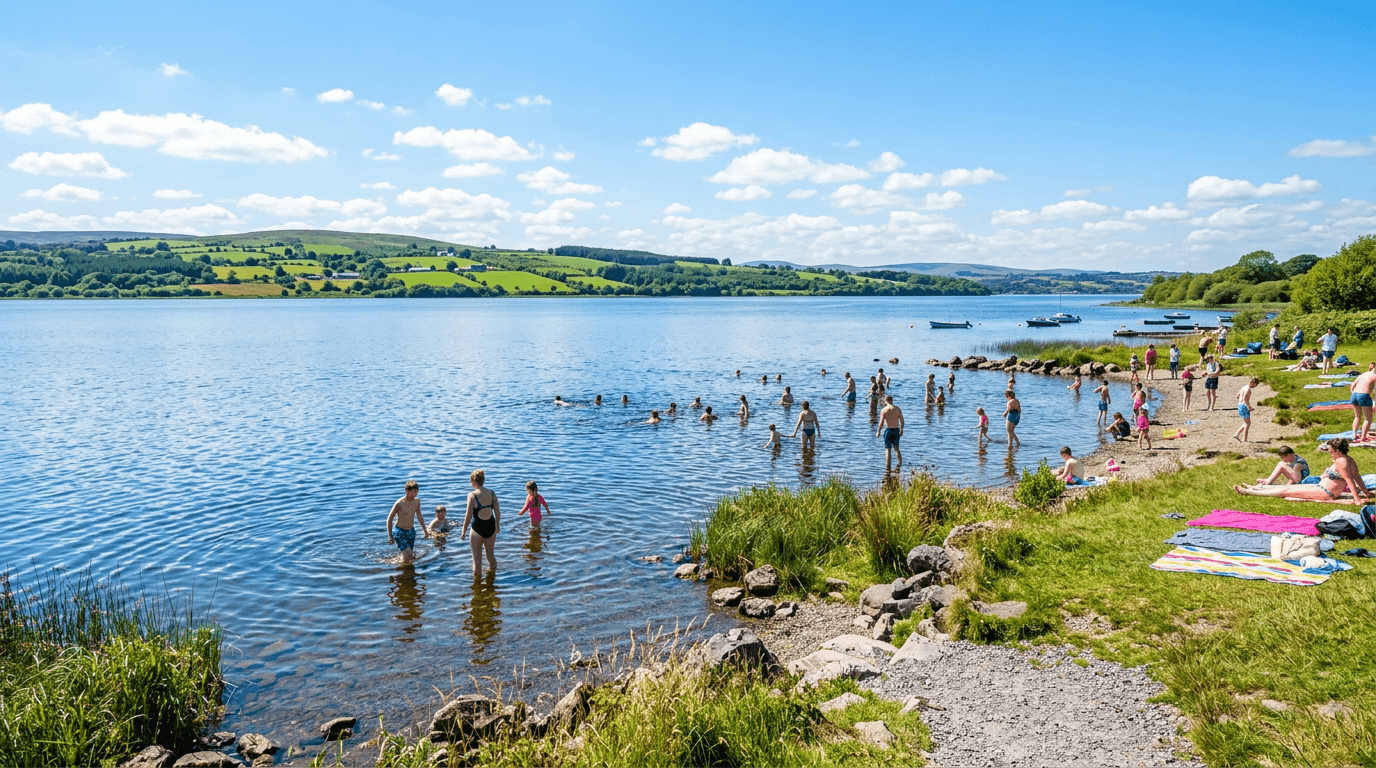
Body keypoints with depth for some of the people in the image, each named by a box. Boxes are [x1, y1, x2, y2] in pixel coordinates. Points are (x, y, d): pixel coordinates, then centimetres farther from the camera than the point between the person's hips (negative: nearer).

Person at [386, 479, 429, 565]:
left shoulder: (417, 501, -1)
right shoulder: (400, 503, -19)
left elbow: (419, 516, 16)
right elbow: (389, 519, -12)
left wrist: (425, 531, 22)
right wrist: (390, 536, -14)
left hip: (411, 531, 6)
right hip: (400, 532, -6)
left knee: (412, 557, 8)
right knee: (408, 554, -19)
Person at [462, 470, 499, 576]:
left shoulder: (472, 495, -16)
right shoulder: (492, 493, -3)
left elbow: (468, 516, -14)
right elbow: (498, 513, 3)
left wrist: (464, 531, -3)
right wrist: (497, 525, 20)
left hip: (477, 529, -5)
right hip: (490, 527, 5)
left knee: (477, 560, 10)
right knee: (491, 556, 23)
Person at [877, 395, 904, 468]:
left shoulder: (884, 410, -9)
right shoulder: (898, 409, 1)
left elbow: (881, 423, -11)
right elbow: (902, 421, 3)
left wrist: (878, 432, -2)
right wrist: (901, 430, 16)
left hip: (888, 430, -3)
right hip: (896, 430, 3)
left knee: (888, 449, 3)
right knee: (896, 448, 21)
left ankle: (887, 467, 3)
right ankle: (900, 462, 18)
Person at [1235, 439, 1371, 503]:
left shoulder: (1340, 462, -21)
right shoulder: (1348, 459, 10)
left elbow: (1350, 480, -25)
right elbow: (1358, 478, 14)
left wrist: (1357, 498, -26)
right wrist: (1366, 493, 19)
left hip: (1325, 492, -10)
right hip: (1321, 487, 10)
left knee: (1286, 490, -7)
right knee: (1289, 487, 15)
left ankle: (1248, 492, -4)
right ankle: (1254, 488, 24)